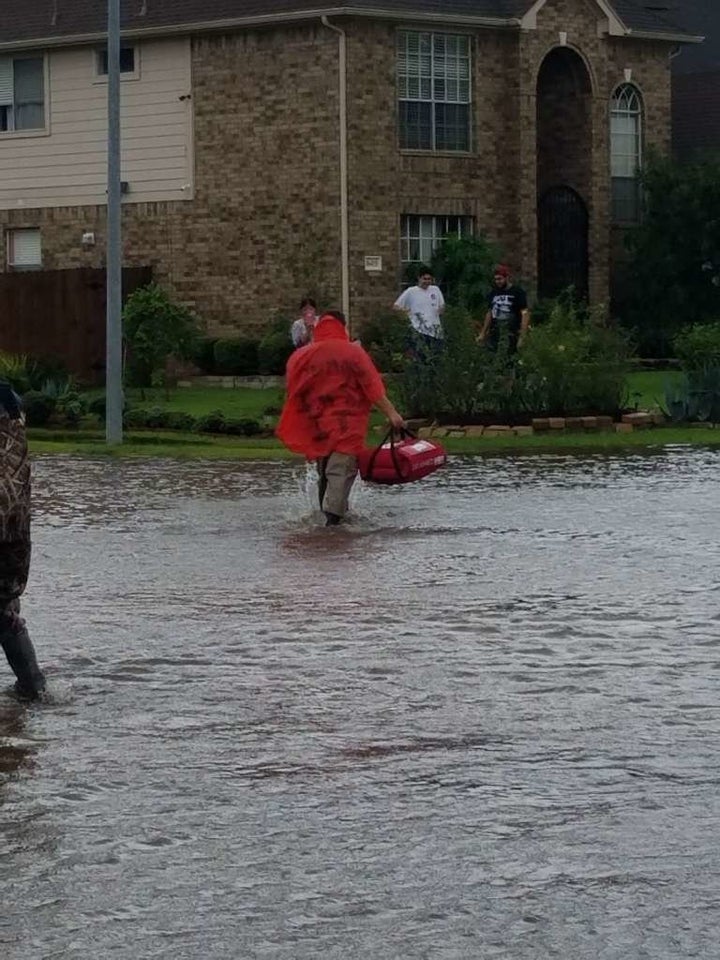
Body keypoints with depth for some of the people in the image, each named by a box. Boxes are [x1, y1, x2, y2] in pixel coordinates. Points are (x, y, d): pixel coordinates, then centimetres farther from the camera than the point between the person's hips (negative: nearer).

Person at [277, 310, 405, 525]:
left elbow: (291, 391, 14)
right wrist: (391, 413, -9)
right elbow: (373, 387, -10)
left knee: (323, 470, 19)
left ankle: (327, 509, 25)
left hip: (315, 425, 5)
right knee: (342, 468, -9)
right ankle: (334, 513, -23)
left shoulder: (300, 356, 8)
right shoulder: (353, 353, -4)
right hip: (346, 425, -5)